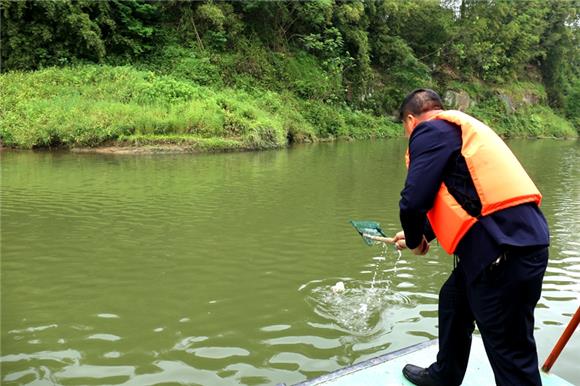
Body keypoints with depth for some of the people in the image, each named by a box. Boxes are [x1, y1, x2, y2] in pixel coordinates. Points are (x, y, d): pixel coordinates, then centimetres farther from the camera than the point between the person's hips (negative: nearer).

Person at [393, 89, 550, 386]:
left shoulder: (430, 130, -6)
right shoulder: (458, 128, 23)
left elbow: (414, 201, -16)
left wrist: (414, 240, 4)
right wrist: (421, 234, 33)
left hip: (505, 249, -10)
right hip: (519, 237, 10)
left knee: (511, 354, 0)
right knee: (453, 302, 27)